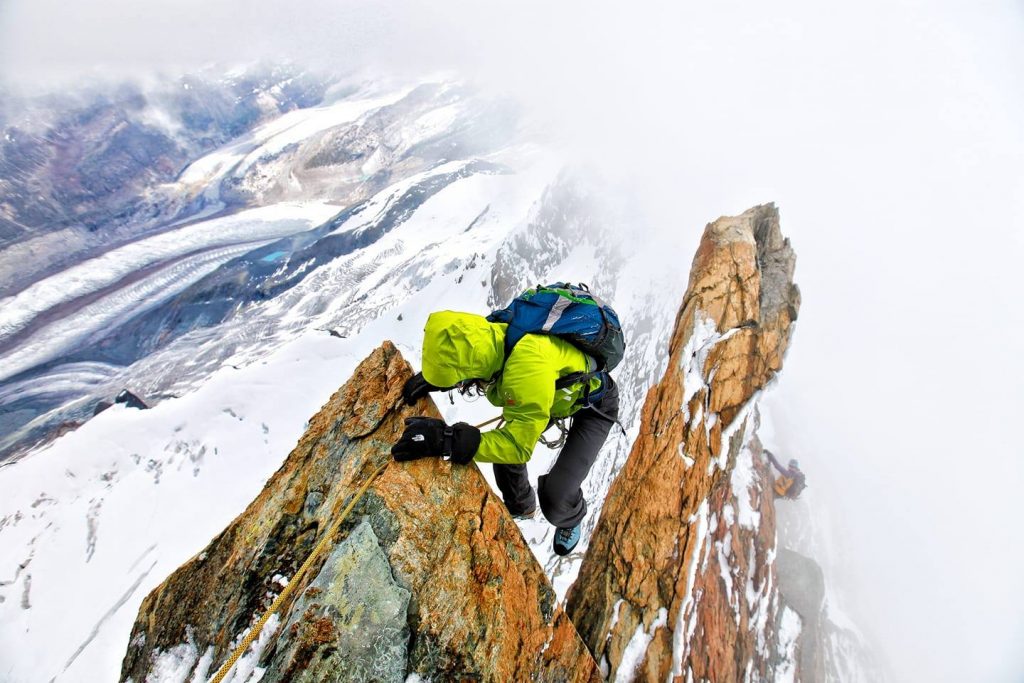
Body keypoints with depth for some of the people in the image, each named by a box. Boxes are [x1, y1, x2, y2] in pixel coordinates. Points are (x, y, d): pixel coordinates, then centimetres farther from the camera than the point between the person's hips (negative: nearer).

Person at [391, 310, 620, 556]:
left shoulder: (528, 364, -45)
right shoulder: (491, 337, -22)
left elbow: (518, 444, -40)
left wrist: (448, 439, -47)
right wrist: (428, 377, -16)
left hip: (594, 404, -7)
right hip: (557, 392, 7)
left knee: (556, 503, -14)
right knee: (503, 445, 5)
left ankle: (571, 519, 26)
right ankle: (522, 508, 37)